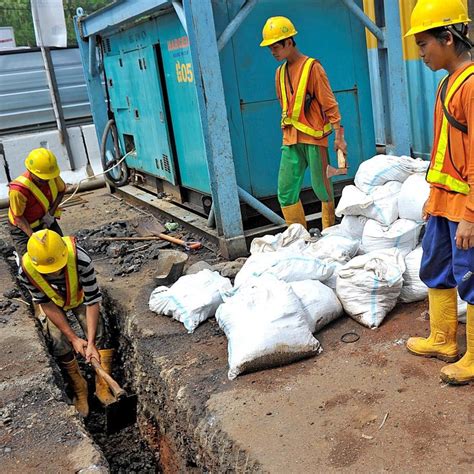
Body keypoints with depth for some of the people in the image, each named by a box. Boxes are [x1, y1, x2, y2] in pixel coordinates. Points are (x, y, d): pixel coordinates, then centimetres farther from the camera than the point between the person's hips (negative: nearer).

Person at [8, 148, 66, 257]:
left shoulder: (52, 176, -21)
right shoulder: (18, 190, -35)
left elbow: (61, 190, 1)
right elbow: (18, 217, -24)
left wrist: (51, 212, -11)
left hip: (46, 220, 5)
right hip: (23, 227, -5)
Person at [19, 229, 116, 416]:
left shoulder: (81, 259, -41)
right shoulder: (26, 271, -35)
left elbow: (92, 301, -31)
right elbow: (47, 305, -23)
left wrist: (91, 343, -33)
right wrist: (74, 338, -23)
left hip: (79, 296, 0)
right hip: (52, 302, 1)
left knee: (98, 335, -18)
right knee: (60, 345, -16)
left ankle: (103, 387, -2)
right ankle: (79, 391, 5)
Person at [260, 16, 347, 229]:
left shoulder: (312, 67, -5)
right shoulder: (280, 72, 13)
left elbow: (329, 103, -7)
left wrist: (339, 136, -12)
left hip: (313, 136, -6)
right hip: (290, 139, 6)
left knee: (321, 186, 2)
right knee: (286, 191, 1)